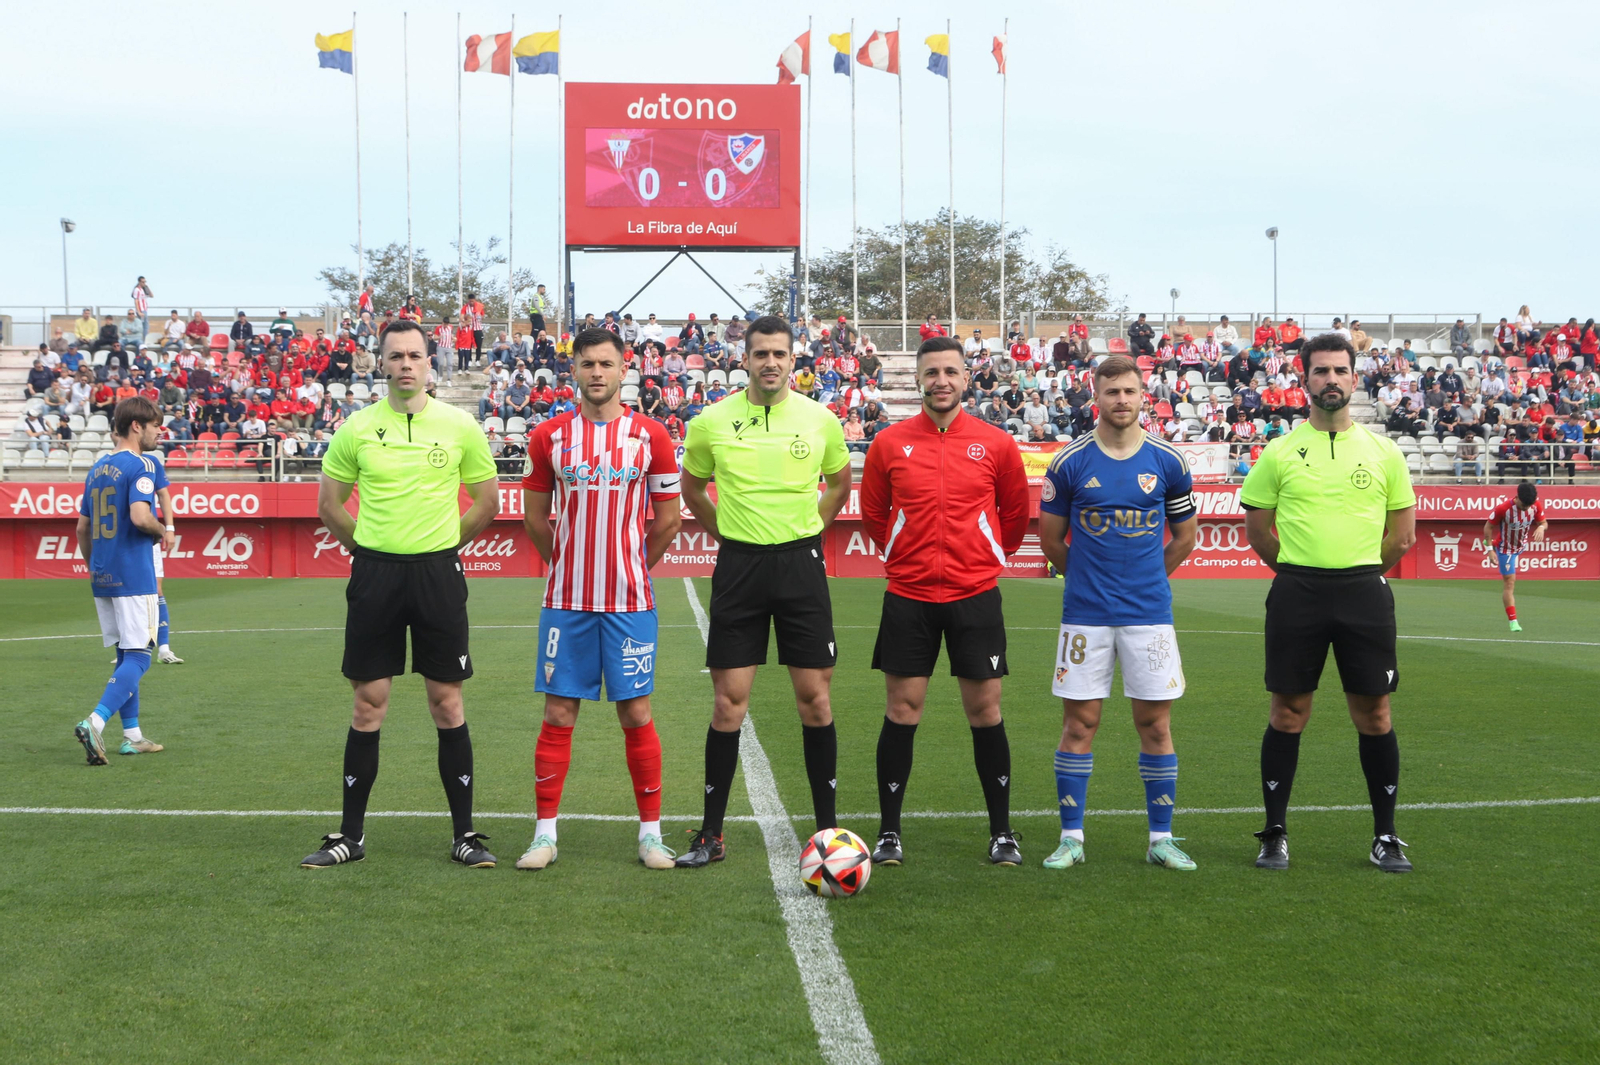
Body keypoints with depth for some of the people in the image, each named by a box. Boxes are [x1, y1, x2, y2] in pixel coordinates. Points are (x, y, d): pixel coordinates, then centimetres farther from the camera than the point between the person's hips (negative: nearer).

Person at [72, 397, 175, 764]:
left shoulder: (97, 469, 14)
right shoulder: (141, 465, -11)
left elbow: (82, 528, 18)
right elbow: (140, 516, -25)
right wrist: (165, 532, -5)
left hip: (102, 578, 8)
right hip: (133, 575, -8)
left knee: (125, 656, 15)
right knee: (137, 658, -6)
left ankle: (132, 735, 17)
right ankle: (95, 722, -22)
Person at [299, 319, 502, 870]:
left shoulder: (460, 426, 1)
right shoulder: (356, 429, 3)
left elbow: (486, 502, 10)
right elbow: (329, 504, 13)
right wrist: (369, 547, 11)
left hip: (438, 573, -1)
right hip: (374, 575, 1)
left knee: (448, 703, 2)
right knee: (368, 705, 4)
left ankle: (464, 834, 10)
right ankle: (351, 834, 14)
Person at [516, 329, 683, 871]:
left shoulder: (651, 436, 0)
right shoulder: (549, 436, 3)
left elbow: (668, 520, 8)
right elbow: (535, 517, 13)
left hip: (629, 602, -1)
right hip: (565, 601, 1)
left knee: (636, 715, 2)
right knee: (558, 715, 3)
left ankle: (651, 833, 11)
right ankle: (545, 833, 11)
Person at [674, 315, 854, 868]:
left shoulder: (821, 420, 1)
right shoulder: (712, 422, -1)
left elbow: (839, 483, 18)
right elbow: (692, 489, 15)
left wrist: (806, 531, 11)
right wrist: (730, 532, 8)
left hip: (801, 563, 1)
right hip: (738, 567, 0)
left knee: (814, 698, 2)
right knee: (729, 702, 0)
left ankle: (827, 829, 13)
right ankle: (711, 834, 9)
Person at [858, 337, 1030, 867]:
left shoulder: (996, 444, 0)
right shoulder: (890, 443, 1)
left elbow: (1015, 515, 13)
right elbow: (873, 516, 14)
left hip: (976, 594, 0)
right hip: (908, 597, 0)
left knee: (985, 710, 3)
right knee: (902, 710, 2)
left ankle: (1002, 833, 14)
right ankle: (888, 833, 11)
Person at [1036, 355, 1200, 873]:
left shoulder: (1169, 461, 1)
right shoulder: (1070, 462, -2)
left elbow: (1185, 538, 13)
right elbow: (1050, 538, 9)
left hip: (1149, 612, 1)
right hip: (1085, 614, -1)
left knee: (1155, 722, 3)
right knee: (1080, 721, 1)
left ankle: (1161, 839, 13)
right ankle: (1071, 838, 10)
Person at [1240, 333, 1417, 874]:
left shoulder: (1383, 452, 6)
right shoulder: (1280, 453, 3)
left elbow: (1402, 535, 12)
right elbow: (1258, 529, 10)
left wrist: (1357, 570, 11)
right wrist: (1303, 571, 10)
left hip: (1364, 592, 1)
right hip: (1296, 593, -1)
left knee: (1374, 713, 2)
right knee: (1289, 711, 2)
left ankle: (1385, 836, 13)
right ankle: (1275, 833, 11)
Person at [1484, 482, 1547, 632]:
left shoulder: (1536, 505, -21)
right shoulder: (1503, 508, -33)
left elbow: (1543, 522, -7)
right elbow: (1488, 526, -20)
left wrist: (1541, 527, -32)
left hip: (1521, 545, 5)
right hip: (1505, 549, -5)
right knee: (1509, 583, -8)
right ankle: (1513, 622, -5)